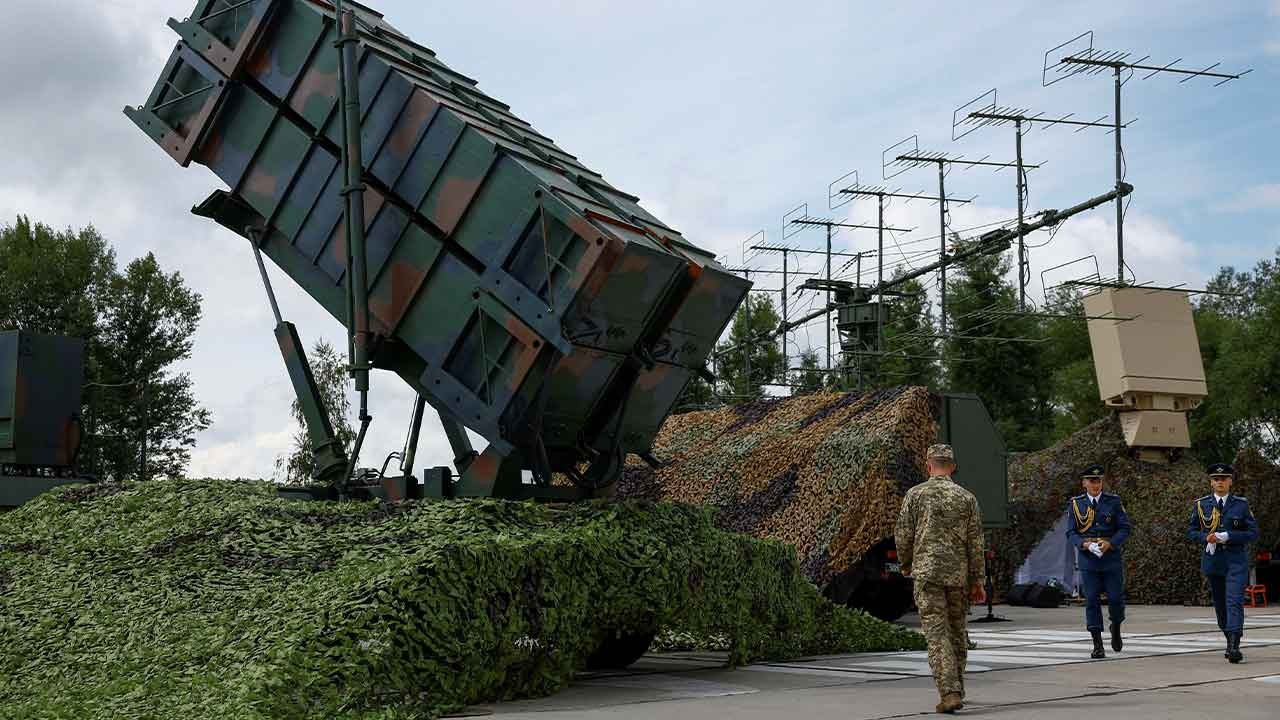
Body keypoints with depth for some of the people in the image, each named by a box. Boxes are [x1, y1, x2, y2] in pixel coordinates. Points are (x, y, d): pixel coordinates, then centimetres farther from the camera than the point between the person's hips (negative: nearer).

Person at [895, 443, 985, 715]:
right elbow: (975, 542, 2)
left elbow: (903, 534, 0)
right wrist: (977, 580, 7)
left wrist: (906, 565, 17)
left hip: (927, 572, -2)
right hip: (958, 573, 2)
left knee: (937, 633, -5)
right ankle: (956, 690, 24)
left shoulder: (915, 494, -2)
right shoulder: (966, 498, 2)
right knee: (957, 633, 16)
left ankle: (949, 693, -15)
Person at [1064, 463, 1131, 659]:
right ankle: (1097, 644, 0)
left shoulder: (1114, 502, 3)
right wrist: (1084, 544, -16)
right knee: (1092, 600, -3)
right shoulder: (1075, 504, 4)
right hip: (1088, 559, 0)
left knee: (1116, 597, -1)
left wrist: (1110, 543, -15)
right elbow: (1071, 533, 3)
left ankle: (1116, 628, 31)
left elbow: (1124, 529, 1)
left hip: (1112, 557, 0)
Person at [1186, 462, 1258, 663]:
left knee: (1234, 600, -15)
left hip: (1236, 559, -3)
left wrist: (1227, 537, -14)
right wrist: (1206, 538, -12)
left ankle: (1235, 646, -23)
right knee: (1219, 603, 9)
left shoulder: (1242, 505, 2)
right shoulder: (1201, 505, 6)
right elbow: (1191, 531, 10)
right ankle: (1229, 640, 26)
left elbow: (1253, 533, 0)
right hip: (1212, 561, 3)